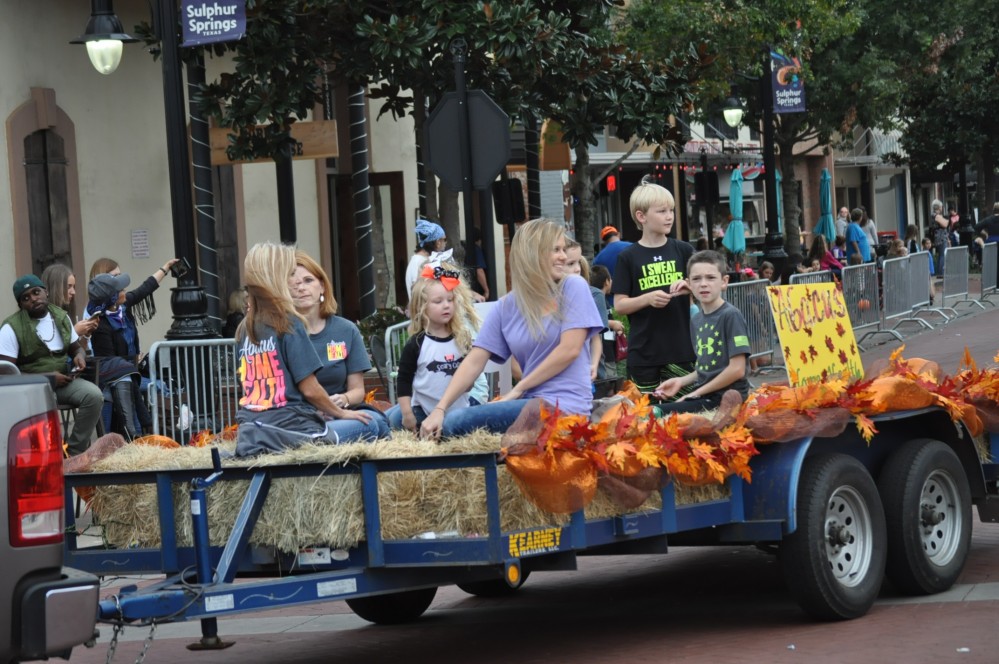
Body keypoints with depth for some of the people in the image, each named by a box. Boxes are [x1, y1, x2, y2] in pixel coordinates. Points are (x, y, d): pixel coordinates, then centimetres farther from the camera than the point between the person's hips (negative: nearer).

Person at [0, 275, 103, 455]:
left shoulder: (61, 316, 7)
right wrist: (47, 378, -19)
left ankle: (75, 452, -14)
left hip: (64, 381, 5)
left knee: (94, 395, -24)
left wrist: (80, 356, -5)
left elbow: (76, 347, 22)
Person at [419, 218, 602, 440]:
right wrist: (439, 409, -10)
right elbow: (474, 361, 3)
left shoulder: (573, 288, -1)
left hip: (565, 403, -5)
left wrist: (519, 389, -5)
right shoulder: (507, 307, 10)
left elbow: (570, 349, -9)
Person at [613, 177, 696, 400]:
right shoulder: (629, 257, 0)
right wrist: (648, 299, -17)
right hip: (644, 354, -2)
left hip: (680, 349, 2)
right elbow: (619, 305, 0)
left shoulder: (683, 251, 6)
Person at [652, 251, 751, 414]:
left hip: (726, 398, -8)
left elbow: (737, 369, -15)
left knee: (659, 413, -24)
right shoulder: (696, 321, 14)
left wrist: (696, 393, -10)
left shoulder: (731, 316, -9)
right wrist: (682, 381, 5)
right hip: (702, 395, 8)